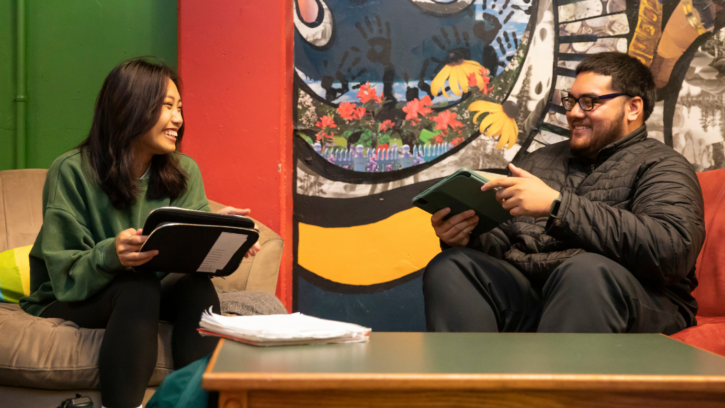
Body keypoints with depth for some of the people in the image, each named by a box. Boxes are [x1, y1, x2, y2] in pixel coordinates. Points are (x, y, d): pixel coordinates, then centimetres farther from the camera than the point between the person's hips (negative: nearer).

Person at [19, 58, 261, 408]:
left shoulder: (184, 172, 2)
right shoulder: (72, 172, -12)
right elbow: (65, 274, -16)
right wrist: (110, 255, -37)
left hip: (151, 293, 4)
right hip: (68, 302, -4)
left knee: (198, 285, -28)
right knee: (138, 286, -35)